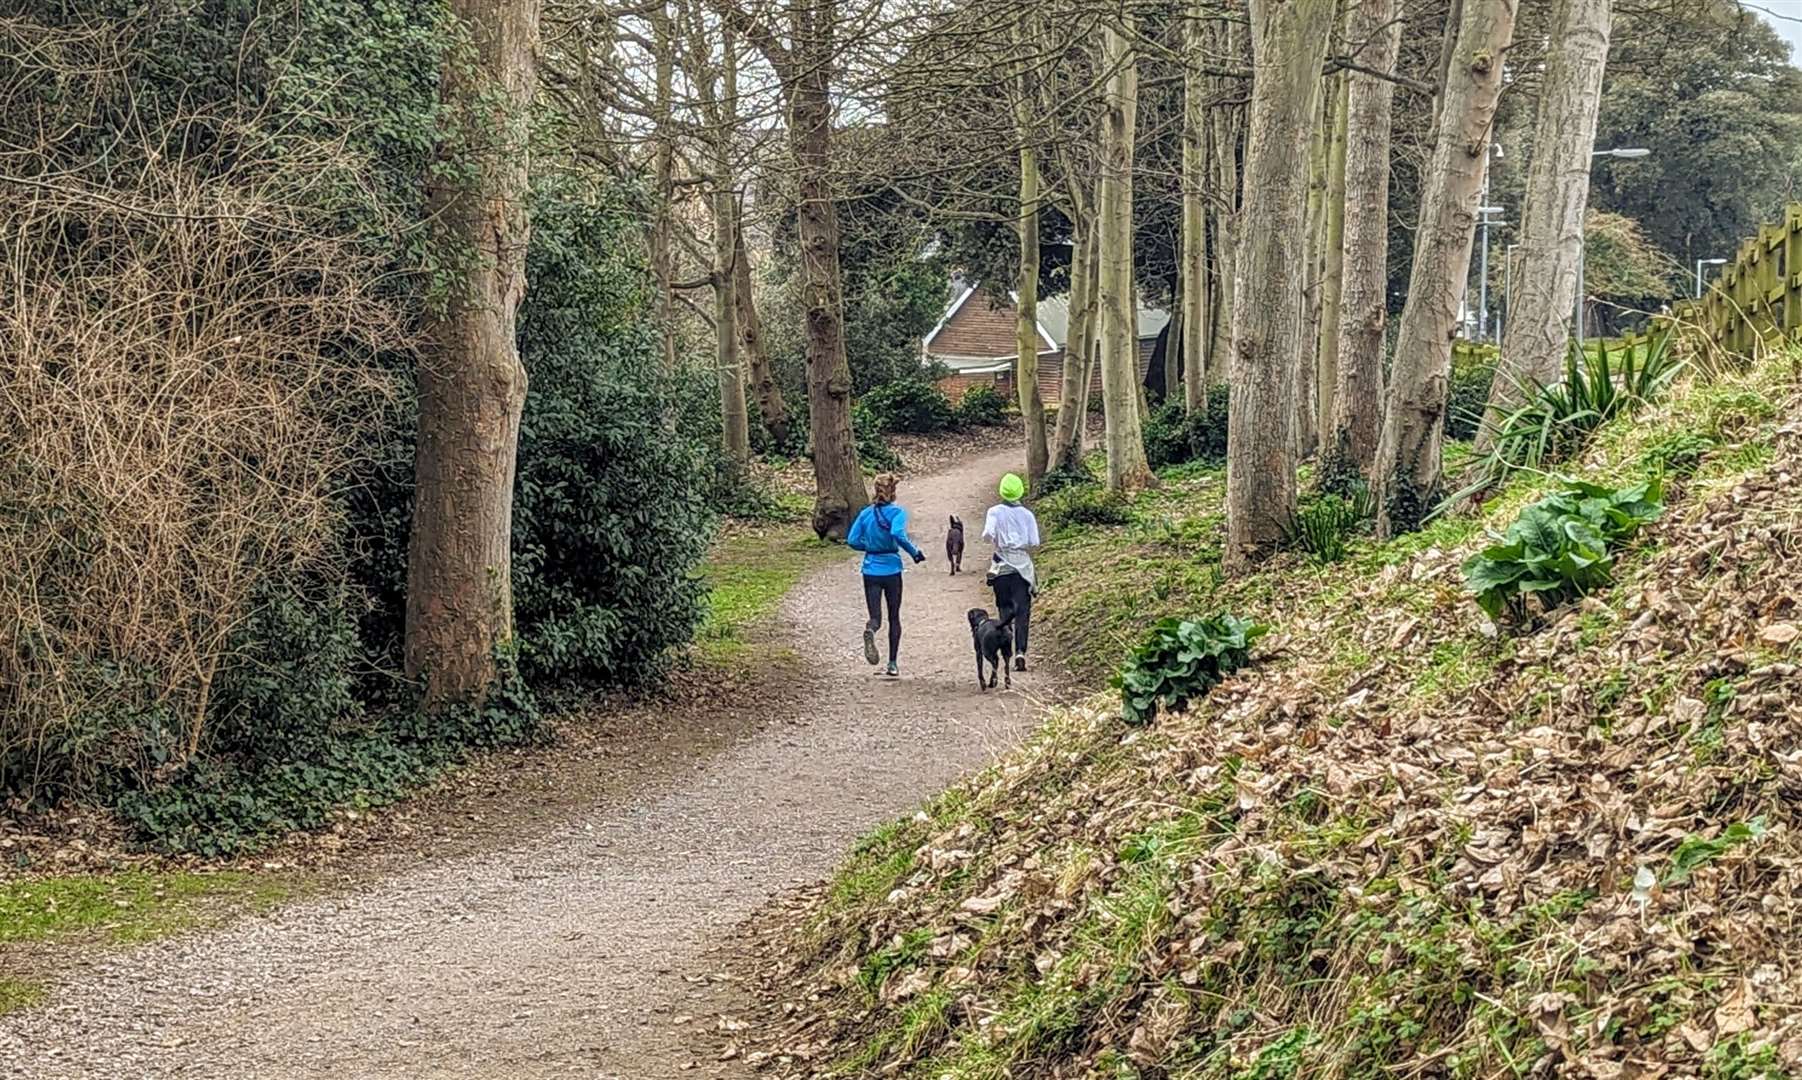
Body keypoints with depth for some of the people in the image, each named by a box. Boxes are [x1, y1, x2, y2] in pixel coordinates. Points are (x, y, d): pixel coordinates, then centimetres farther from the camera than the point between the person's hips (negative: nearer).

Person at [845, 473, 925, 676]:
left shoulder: (866, 513, 4)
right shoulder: (897, 512, -8)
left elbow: (852, 541, 1)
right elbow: (898, 534, -26)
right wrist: (915, 553, -14)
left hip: (871, 571, 2)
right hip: (891, 570, -2)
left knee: (875, 617, 2)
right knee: (894, 617, 13)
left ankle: (870, 630, -35)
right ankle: (893, 663, 12)